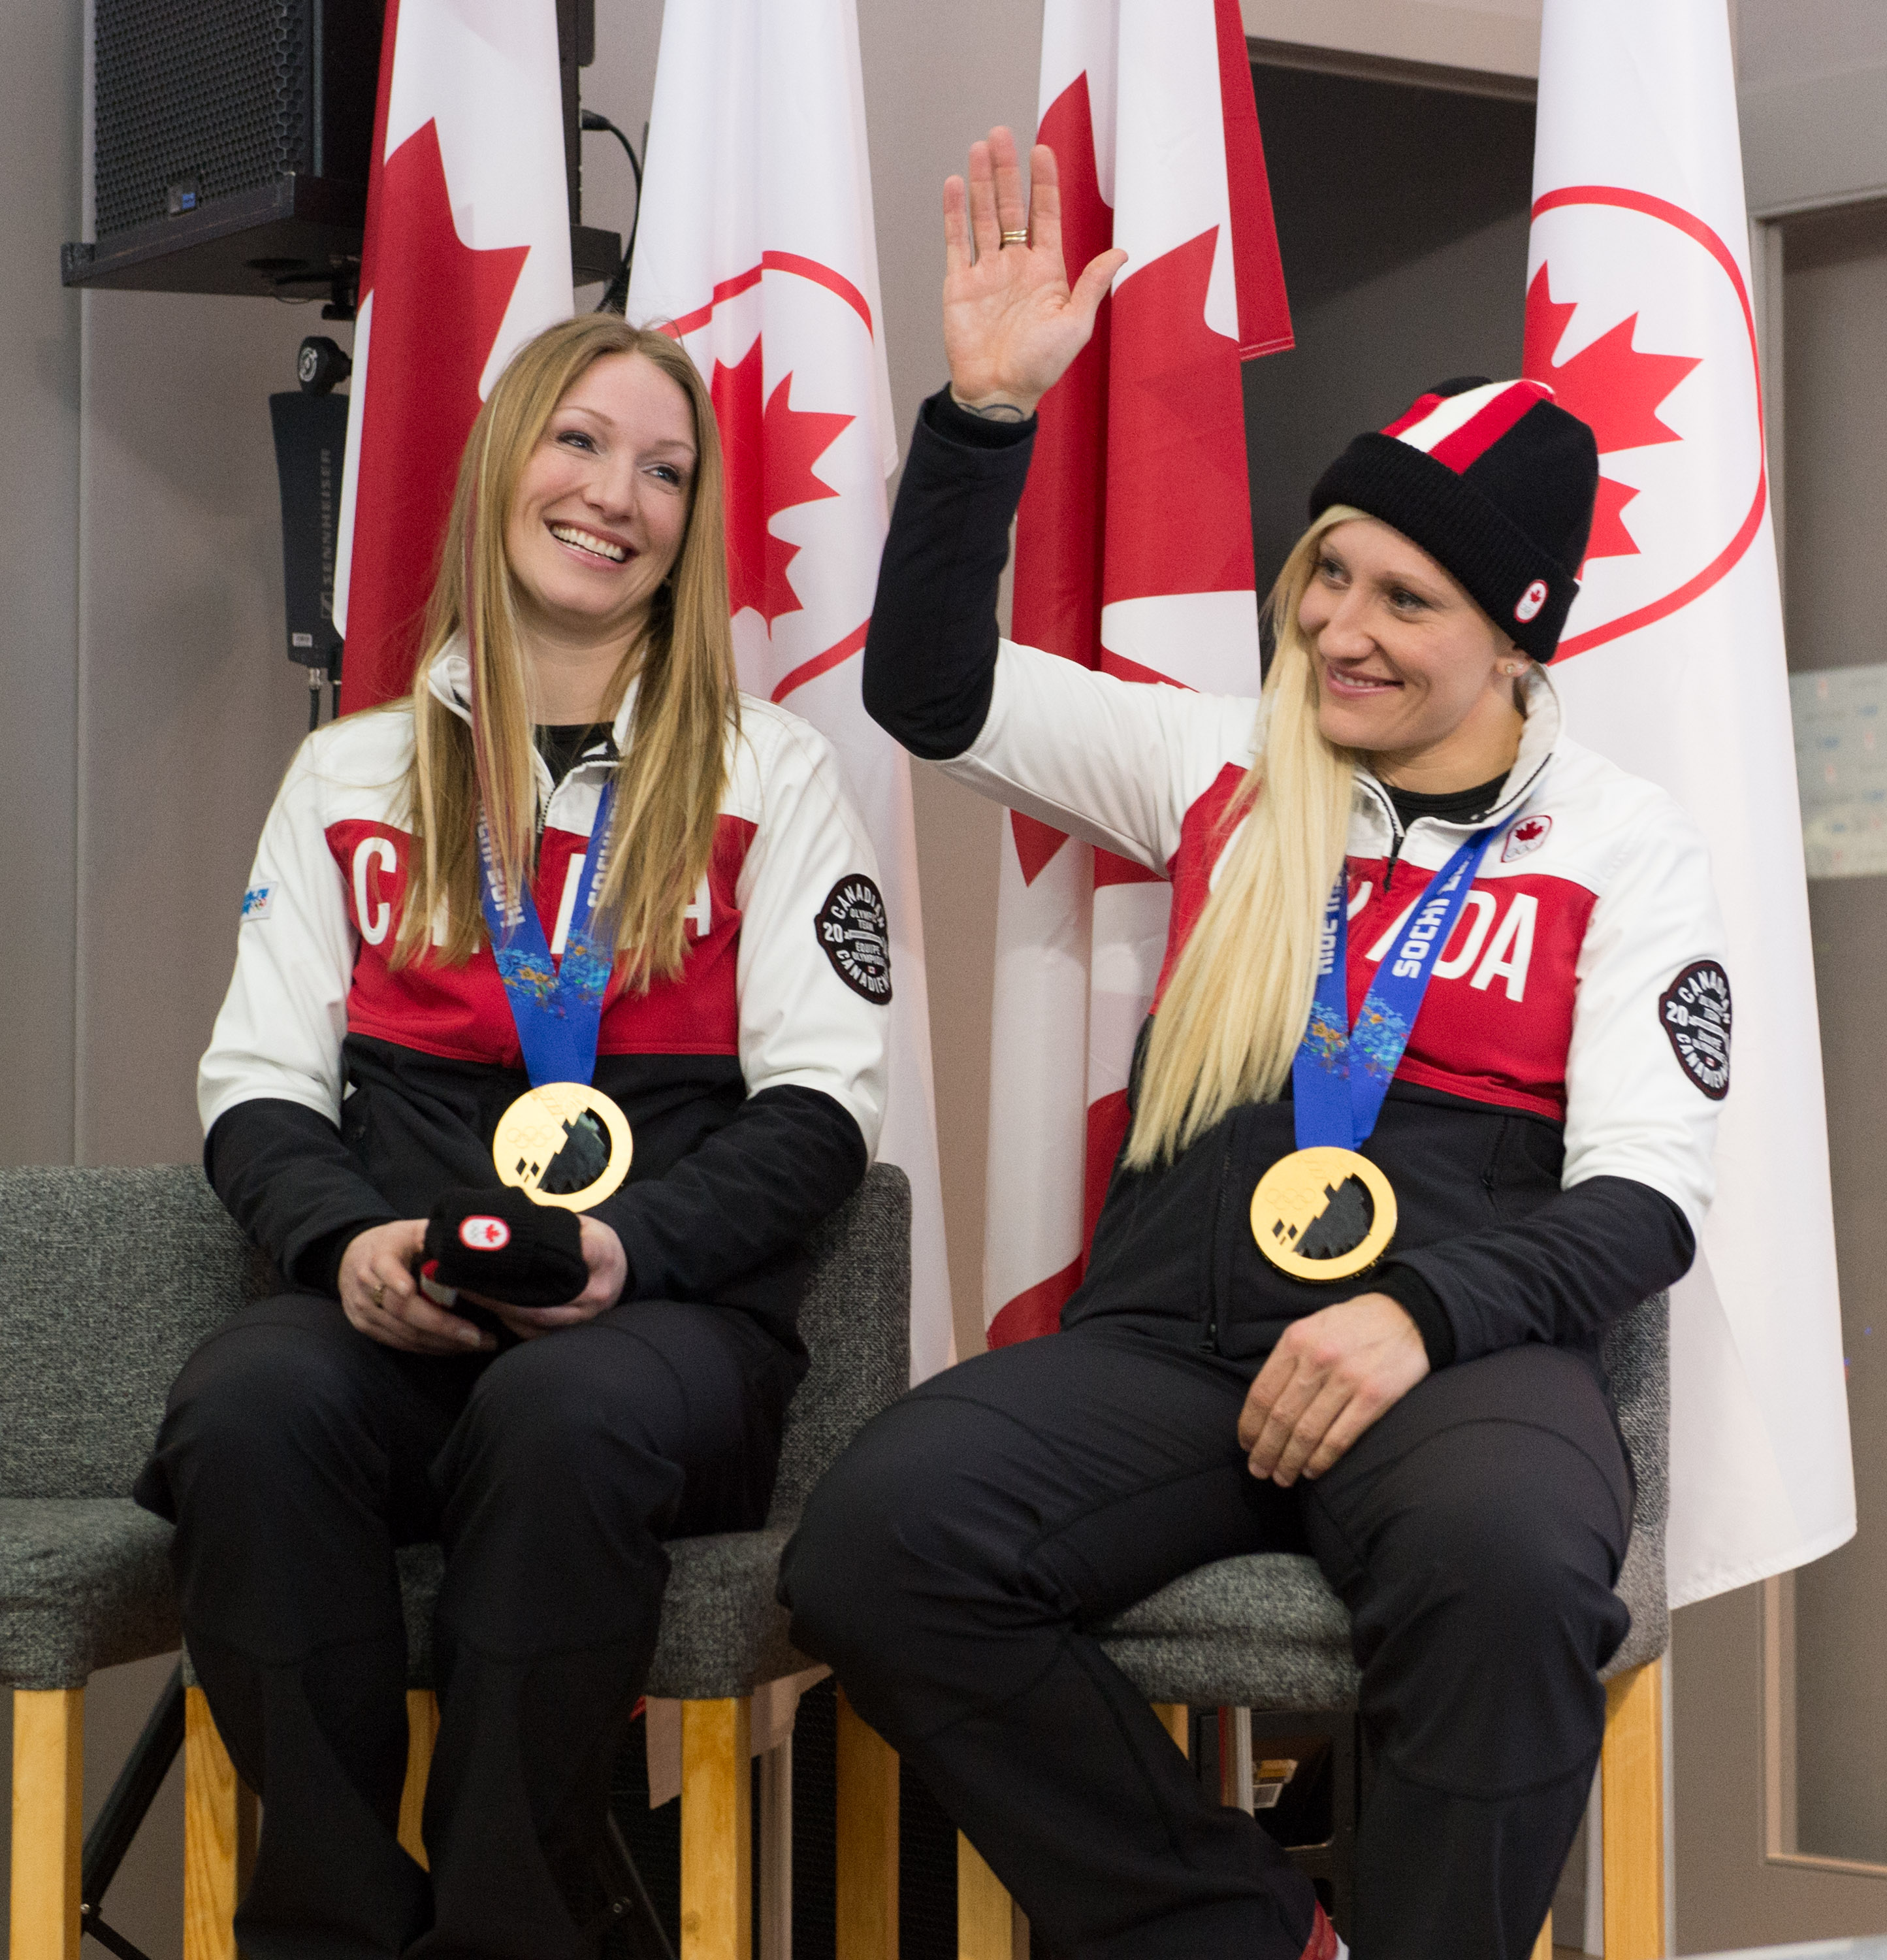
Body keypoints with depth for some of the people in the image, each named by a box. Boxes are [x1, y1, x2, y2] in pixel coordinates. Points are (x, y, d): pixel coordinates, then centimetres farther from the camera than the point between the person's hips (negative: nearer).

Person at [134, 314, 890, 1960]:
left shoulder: (769, 776, 13)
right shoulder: (351, 777, 21)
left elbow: (821, 1109, 5)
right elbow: (259, 1087, 15)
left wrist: (629, 1242, -14)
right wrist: (347, 1238, -9)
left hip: (672, 1317, -2)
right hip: (397, 1318, 2)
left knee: (563, 1419, -39)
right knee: (243, 1408, -34)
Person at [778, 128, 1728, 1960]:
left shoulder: (1623, 846, 9)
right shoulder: (1231, 773, 17)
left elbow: (1640, 1198, 0)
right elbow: (932, 693, 15)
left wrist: (1424, 1308, -19)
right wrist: (986, 414, 2)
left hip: (1463, 1348, -3)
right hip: (1169, 1342, 3)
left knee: (1508, 1565, -42)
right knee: (873, 1535, -29)